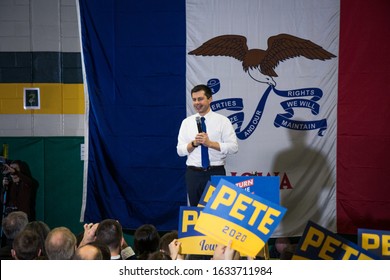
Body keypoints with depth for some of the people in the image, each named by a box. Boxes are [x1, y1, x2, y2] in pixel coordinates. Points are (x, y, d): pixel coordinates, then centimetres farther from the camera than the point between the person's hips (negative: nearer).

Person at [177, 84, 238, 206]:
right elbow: (180, 150, 5)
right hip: (193, 173, 2)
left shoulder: (222, 121, 0)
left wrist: (210, 143, -17)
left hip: (216, 173, -2)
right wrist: (193, 143, -14)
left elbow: (233, 147, -7)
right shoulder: (186, 122, 8)